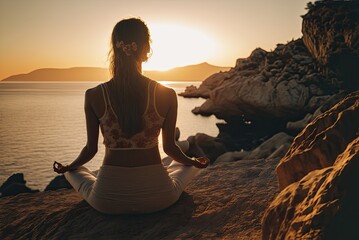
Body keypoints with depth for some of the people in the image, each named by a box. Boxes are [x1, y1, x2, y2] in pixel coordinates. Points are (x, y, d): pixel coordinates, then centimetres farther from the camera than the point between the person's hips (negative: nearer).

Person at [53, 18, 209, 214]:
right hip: (157, 197, 0)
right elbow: (169, 147, 1)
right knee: (190, 165, 31)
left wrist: (67, 167, 24)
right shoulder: (167, 95, -11)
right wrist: (194, 162, 23)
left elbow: (91, 148, 1)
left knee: (72, 172, 32)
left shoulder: (93, 96, -9)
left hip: (107, 200, 1)